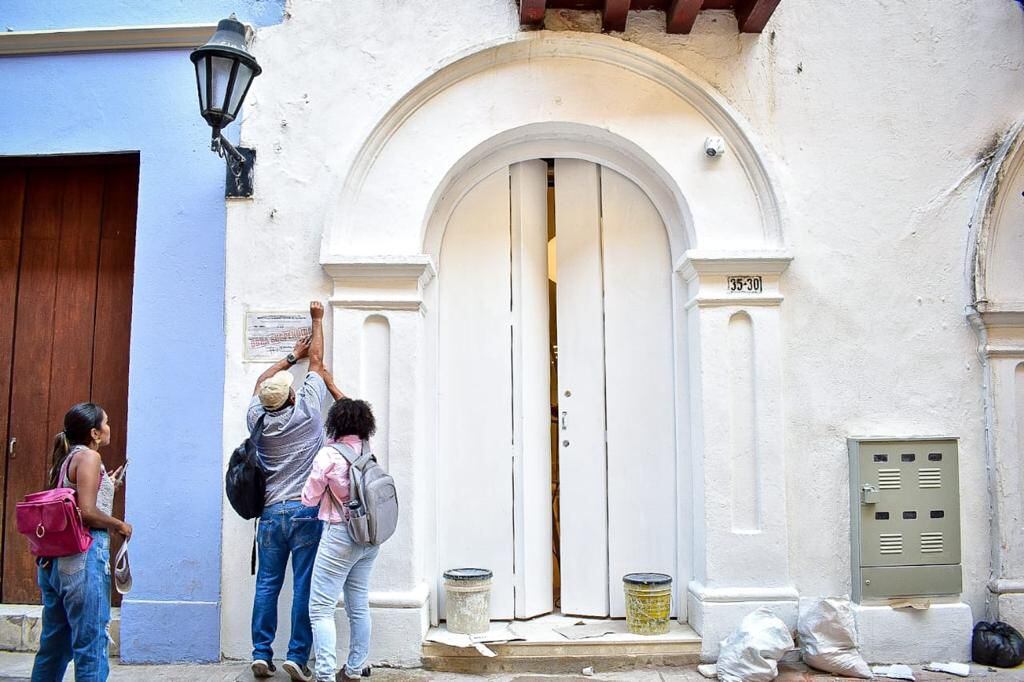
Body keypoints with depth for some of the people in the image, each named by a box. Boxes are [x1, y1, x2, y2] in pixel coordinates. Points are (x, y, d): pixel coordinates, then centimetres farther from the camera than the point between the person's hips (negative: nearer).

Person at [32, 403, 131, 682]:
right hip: (84, 558, -9)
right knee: (91, 646, -4)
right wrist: (120, 525, -5)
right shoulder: (89, 456, -10)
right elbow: (87, 512, -19)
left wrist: (106, 486, 19)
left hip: (56, 560, 9)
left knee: (54, 644, 16)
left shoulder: (65, 459, 16)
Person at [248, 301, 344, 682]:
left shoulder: (256, 418, 3)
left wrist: (291, 357, 34)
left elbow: (261, 382, 24)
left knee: (267, 585, 8)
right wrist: (317, 320, 20)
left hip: (271, 513, 4)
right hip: (306, 511, -3)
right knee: (304, 586, -1)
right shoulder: (307, 410, -5)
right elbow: (317, 363, 7)